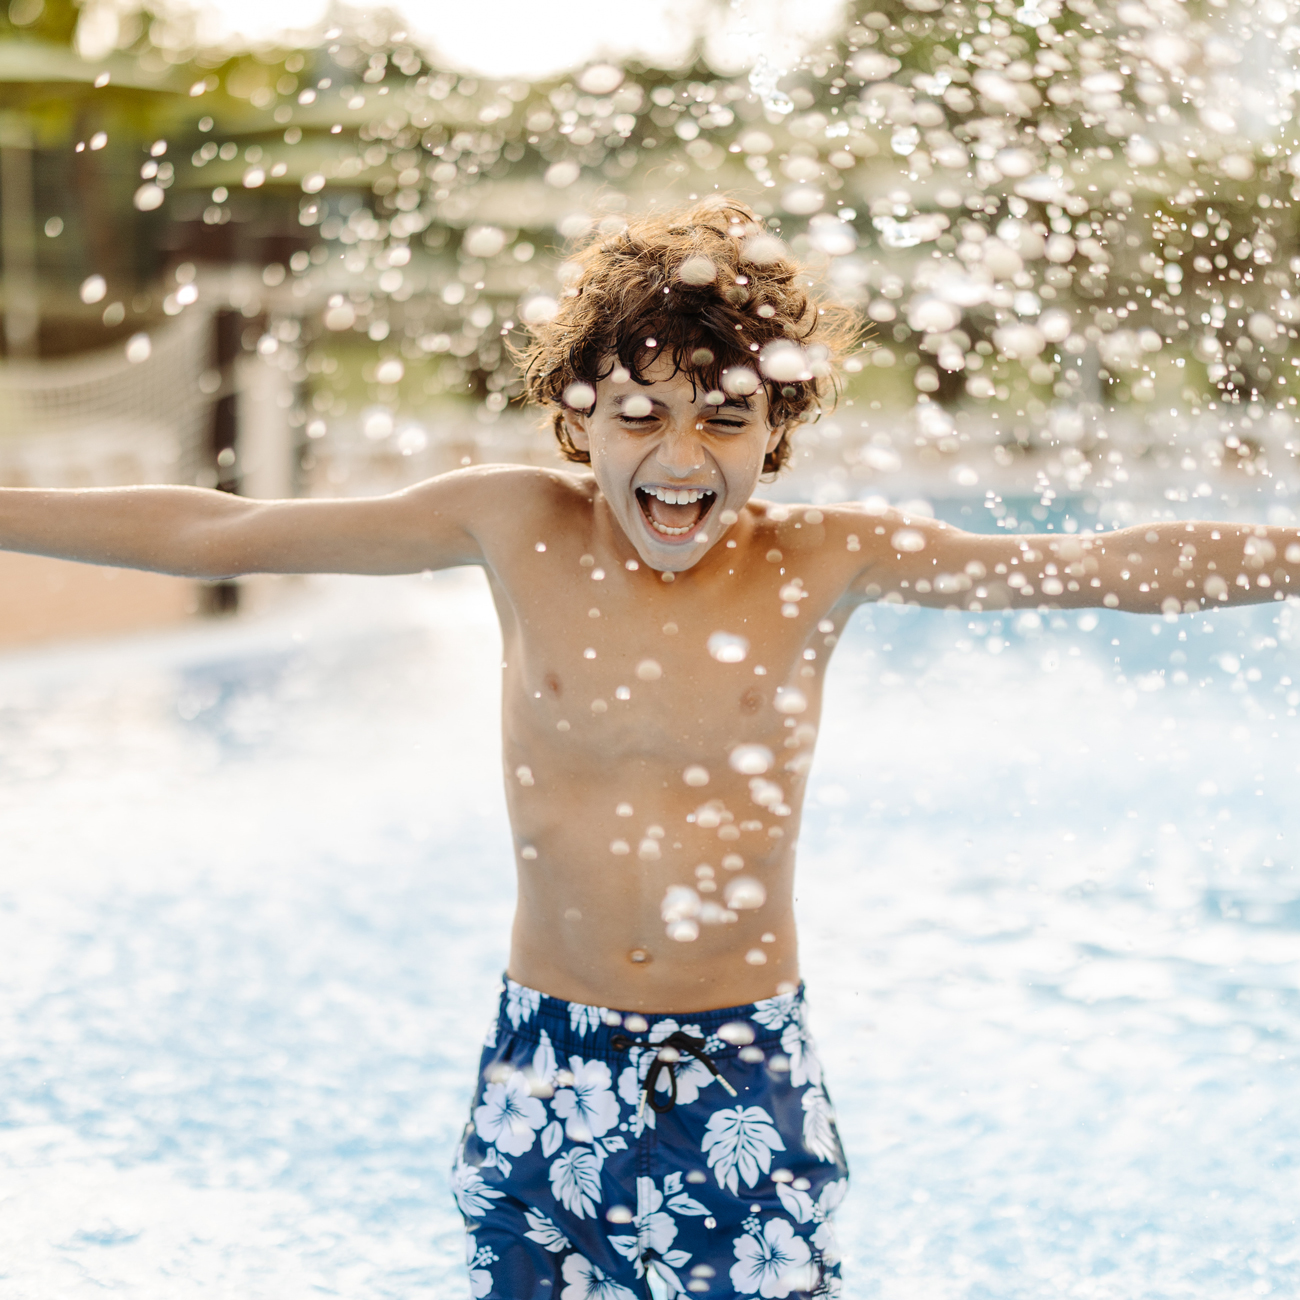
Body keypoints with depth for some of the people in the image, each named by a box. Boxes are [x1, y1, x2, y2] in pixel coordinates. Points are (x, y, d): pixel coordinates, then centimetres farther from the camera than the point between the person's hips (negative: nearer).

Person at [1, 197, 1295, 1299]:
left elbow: (1114, 563, -7)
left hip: (747, 1076, 0)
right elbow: (213, 533, 0)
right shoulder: (520, 528, -6)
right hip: (545, 1074, 1)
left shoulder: (826, 560, -7)